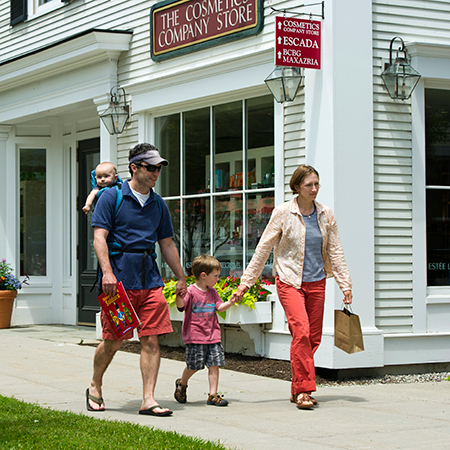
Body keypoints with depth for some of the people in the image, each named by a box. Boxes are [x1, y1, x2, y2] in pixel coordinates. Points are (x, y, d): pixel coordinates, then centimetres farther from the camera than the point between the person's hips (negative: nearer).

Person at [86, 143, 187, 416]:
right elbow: (99, 237, -7)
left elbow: (167, 244, 22)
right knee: (114, 341, 0)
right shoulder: (113, 197, 0)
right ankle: (95, 387, 25)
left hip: (150, 279, 5)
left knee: (152, 340, -3)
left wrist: (181, 278, 22)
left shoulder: (158, 204, 16)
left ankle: (148, 400, 0)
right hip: (119, 278, -5)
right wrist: (107, 271, -20)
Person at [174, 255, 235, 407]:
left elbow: (220, 307, 10)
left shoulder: (212, 292, 12)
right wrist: (179, 295, -40)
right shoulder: (190, 291, -9)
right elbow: (180, 305, -20)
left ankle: (213, 395, 4)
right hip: (195, 336, -6)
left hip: (213, 335, 6)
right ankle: (181, 384, 30)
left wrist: (230, 302, -6)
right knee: (194, 365, 1)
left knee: (214, 364, -1)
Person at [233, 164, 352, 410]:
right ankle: (303, 389, -17)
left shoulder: (326, 215, 6)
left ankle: (297, 390, 17)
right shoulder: (283, 213, -4)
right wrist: (245, 282, -1)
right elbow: (263, 249, 0)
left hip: (316, 282, 4)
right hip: (289, 281, -4)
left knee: (313, 337, 3)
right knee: (301, 330, -21)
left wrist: (345, 284, 7)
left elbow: (335, 251, 12)